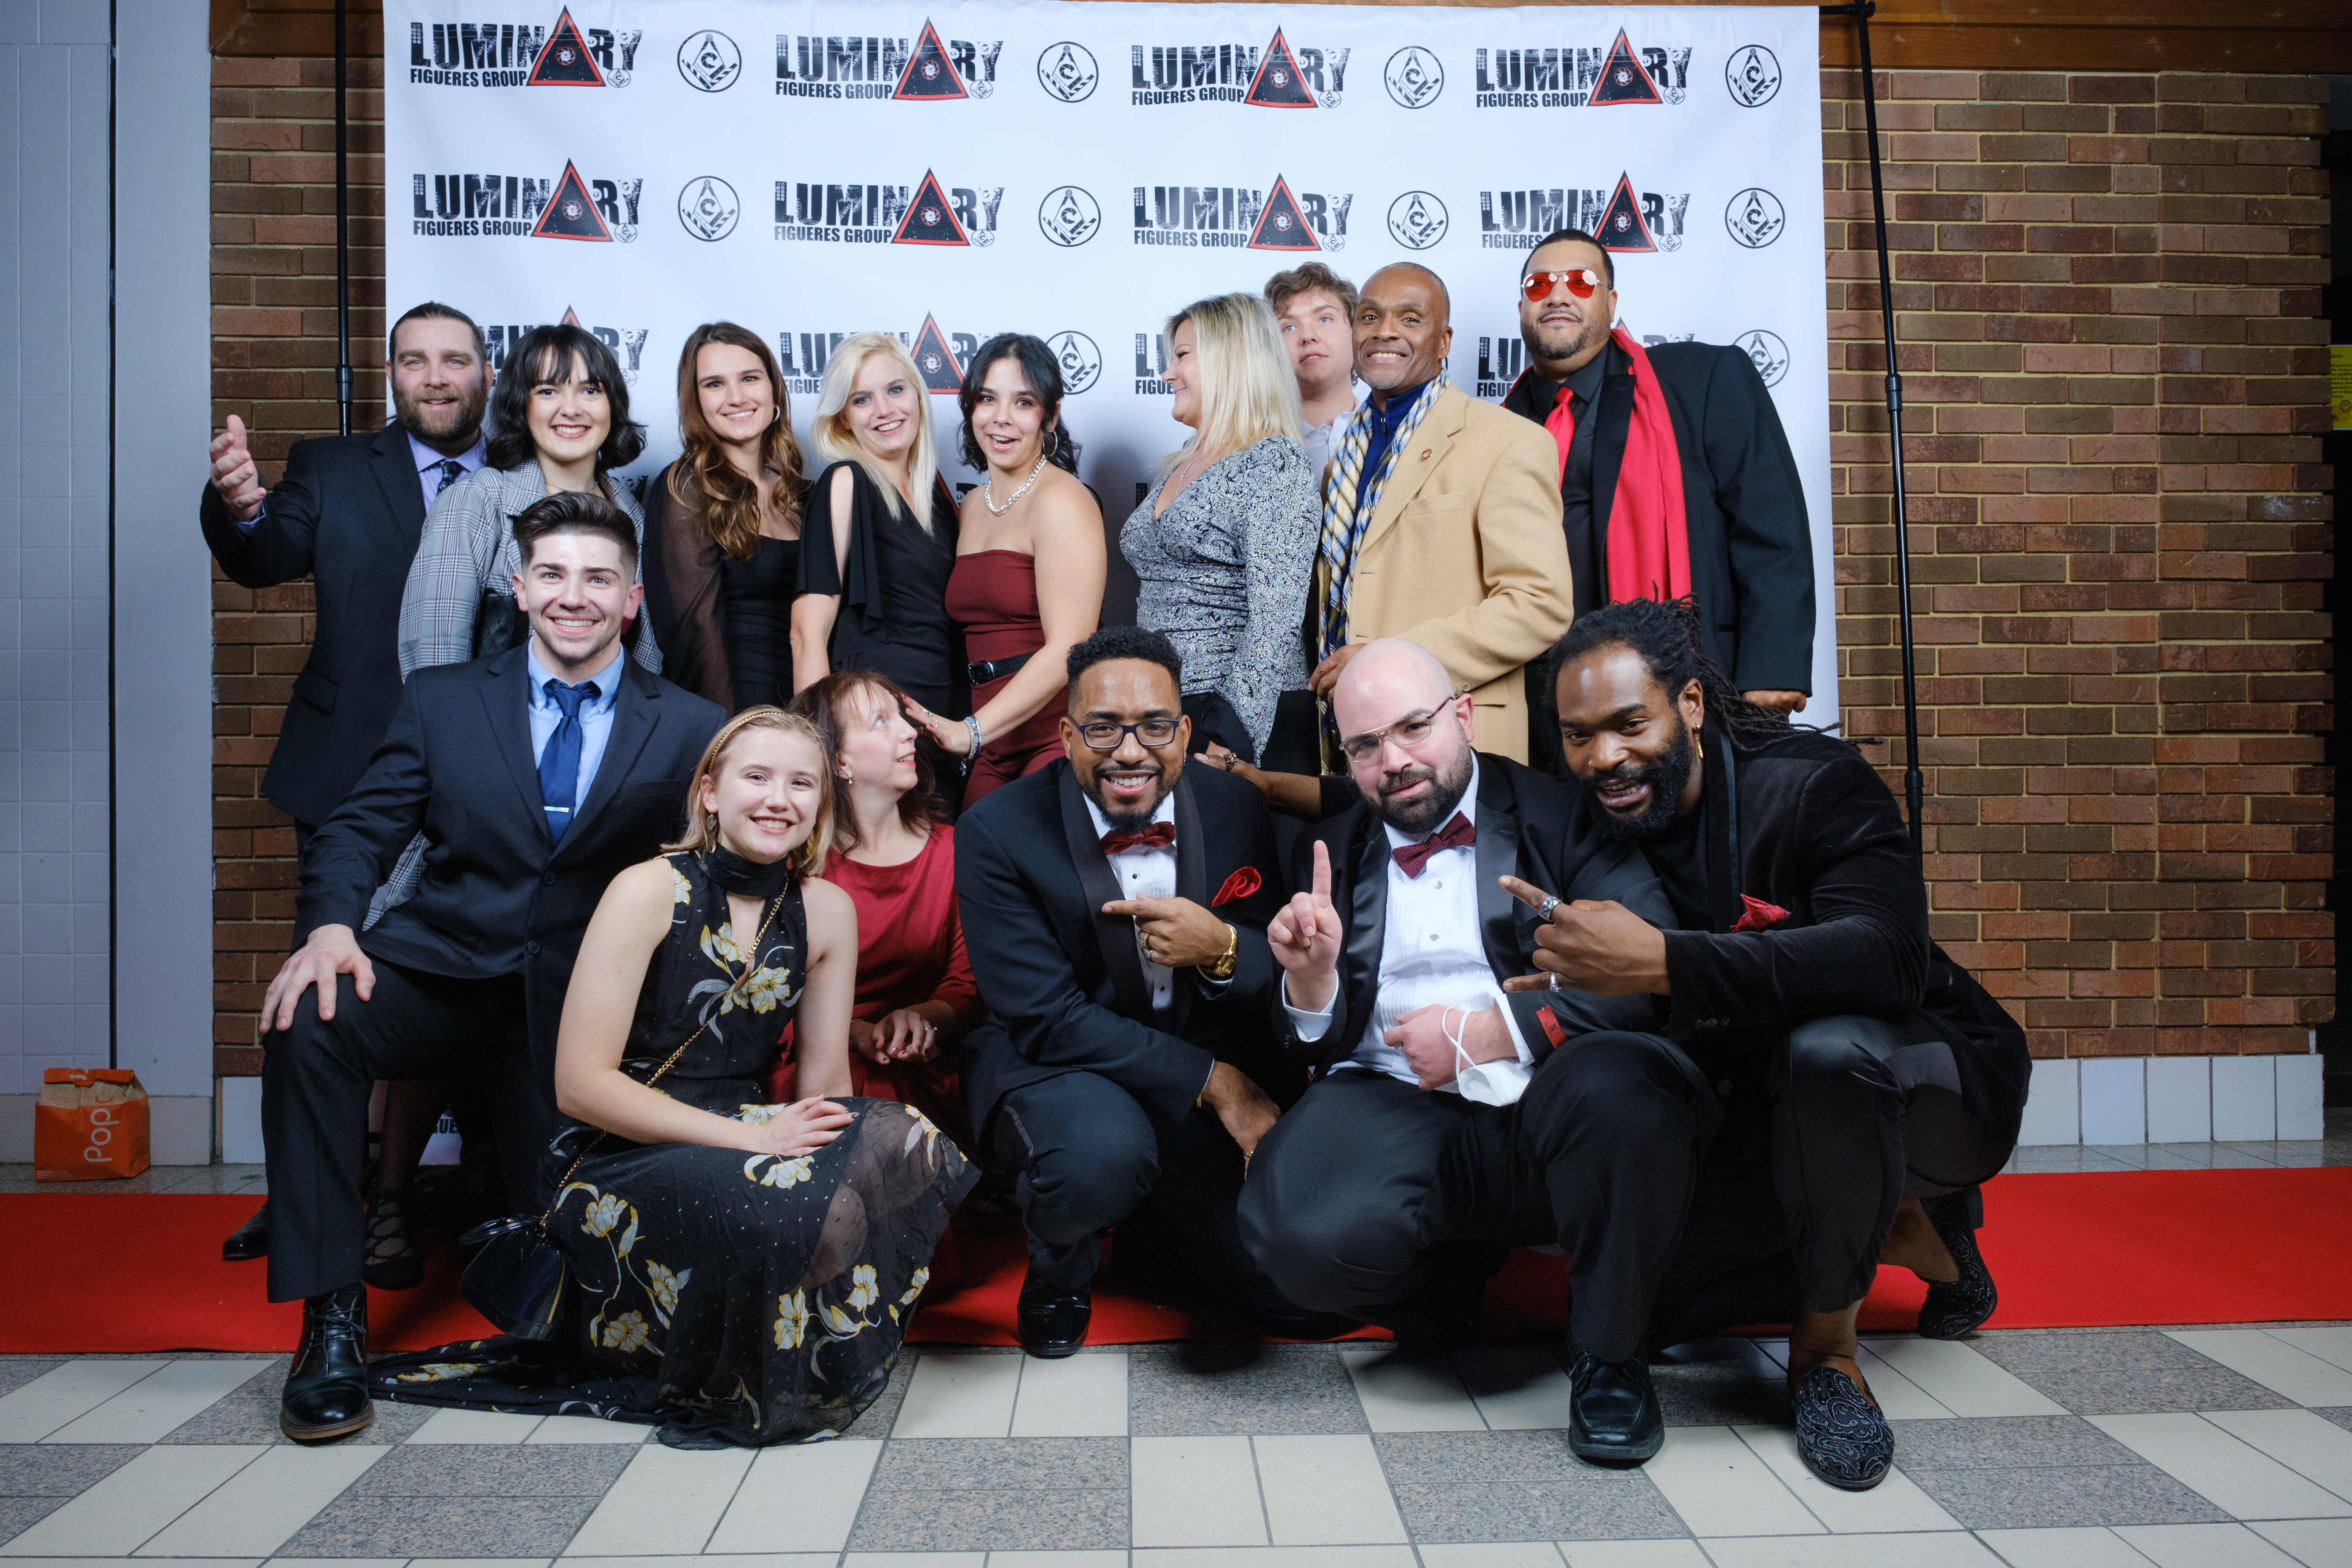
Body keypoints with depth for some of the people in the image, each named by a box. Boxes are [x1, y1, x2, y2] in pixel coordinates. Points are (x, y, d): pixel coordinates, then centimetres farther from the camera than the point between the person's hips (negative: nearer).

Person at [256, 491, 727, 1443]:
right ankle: (330, 1319, -19)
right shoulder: (442, 701, 8)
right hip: (441, 972, 0)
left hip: (578, 1006, 0)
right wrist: (330, 927, -19)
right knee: (310, 1021, -31)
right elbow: (360, 830, 1)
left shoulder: (690, 731, 3)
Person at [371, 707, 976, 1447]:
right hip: (616, 1160, -5)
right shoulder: (649, 892, -11)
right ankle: (706, 1391, -4)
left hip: (736, 1135, 5)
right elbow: (581, 1084, -16)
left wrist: (814, 1140, -14)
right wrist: (749, 1136, -23)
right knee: (806, 1213, -34)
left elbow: (825, 1084, 8)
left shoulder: (826, 913, 3)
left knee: (901, 1142, -24)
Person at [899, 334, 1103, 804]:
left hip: (1056, 740, -6)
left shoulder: (1062, 500, -7)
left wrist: (972, 731, -22)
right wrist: (962, 733, 4)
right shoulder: (973, 505, 16)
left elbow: (1069, 650, -16)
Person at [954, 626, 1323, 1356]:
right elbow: (1044, 1019, -18)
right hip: (1058, 1064, -3)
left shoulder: (1236, 810, -4)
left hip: (1220, 1063, 4)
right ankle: (1059, 1267, 0)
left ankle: (1158, 1234, 23)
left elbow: (1282, 975, 0)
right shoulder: (997, 832, -15)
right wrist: (1211, 1079, -22)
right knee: (1101, 1153, -38)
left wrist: (1223, 949, -25)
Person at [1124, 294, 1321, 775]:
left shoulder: (1275, 465, -10)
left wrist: (1229, 743, -25)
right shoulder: (1180, 466, 15)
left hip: (1244, 725, -7)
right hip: (1163, 716, 7)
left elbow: (1274, 622, -19)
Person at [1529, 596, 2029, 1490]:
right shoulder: (1600, 835, -5)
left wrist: (1662, 961, -47)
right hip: (1766, 1116, 6)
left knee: (1828, 1047, -40)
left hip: (1935, 1086, -5)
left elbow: (1887, 959, -40)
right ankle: (1904, 1231, 10)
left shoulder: (1815, 782, -22)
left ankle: (1826, 1345, -14)